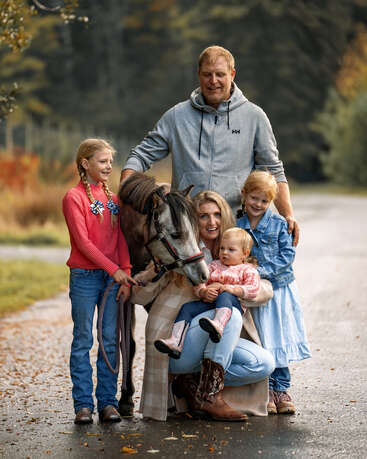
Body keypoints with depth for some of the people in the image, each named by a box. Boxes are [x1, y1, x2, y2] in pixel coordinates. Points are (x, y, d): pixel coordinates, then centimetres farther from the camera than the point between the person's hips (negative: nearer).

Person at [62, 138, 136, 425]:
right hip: (84, 275, -5)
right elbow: (82, 242, -11)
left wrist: (126, 274, -3)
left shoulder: (113, 198, 14)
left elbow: (121, 239, 10)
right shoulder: (74, 197, -4)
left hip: (113, 277, 5)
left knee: (110, 340, 4)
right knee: (83, 341, 0)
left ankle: (108, 401, 9)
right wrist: (114, 269, -15)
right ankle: (83, 404, 3)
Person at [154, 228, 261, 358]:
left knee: (224, 296, -36)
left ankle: (218, 325, -66)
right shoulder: (214, 265, 25)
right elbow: (198, 284, 15)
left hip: (233, 303, -5)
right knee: (187, 308, -14)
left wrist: (230, 288, -19)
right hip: (209, 302, 5)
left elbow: (253, 289, -5)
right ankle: (175, 342, -26)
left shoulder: (248, 269, 12)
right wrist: (204, 292, -11)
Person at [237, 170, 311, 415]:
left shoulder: (279, 223, -3)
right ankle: (267, 389, 11)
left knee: (282, 338, 3)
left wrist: (264, 271, -18)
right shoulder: (237, 226, 2)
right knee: (261, 342, 2)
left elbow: (288, 255, -8)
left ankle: (281, 390, 12)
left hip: (280, 287, -1)